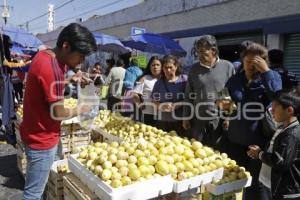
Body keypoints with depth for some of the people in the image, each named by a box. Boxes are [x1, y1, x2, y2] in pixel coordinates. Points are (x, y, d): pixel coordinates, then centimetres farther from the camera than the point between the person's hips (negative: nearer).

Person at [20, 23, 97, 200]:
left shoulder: (45, 55, 3)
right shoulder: (52, 69, -27)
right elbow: (57, 113, -22)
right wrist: (81, 110, -5)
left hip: (36, 134, 10)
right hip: (42, 139, -10)